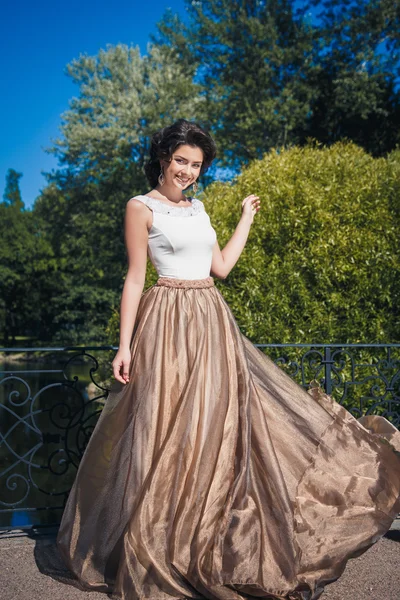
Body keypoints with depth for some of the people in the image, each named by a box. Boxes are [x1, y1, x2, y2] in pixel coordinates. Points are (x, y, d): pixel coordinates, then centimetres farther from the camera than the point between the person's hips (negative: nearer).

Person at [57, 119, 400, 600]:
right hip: (168, 325, -6)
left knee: (216, 426, 8)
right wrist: (125, 345, -11)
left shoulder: (197, 207, 16)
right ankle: (156, 552, 13)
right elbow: (134, 279, -7)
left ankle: (213, 543, 24)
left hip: (211, 323, 7)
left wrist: (246, 219, 23)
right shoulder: (141, 207, -3)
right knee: (167, 433, -3)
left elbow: (221, 266, 15)